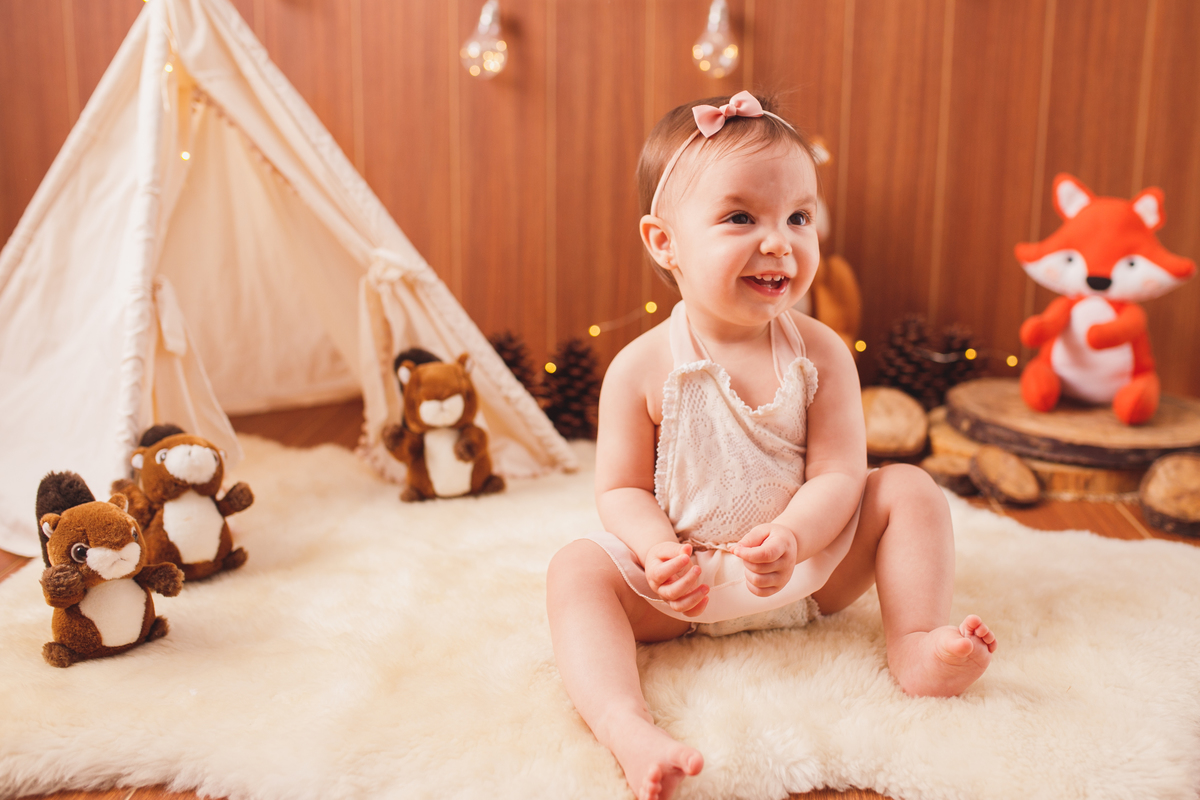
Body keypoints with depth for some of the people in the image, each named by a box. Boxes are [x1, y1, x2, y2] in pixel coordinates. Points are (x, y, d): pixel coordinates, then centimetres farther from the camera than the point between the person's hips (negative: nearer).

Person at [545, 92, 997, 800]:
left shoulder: (820, 353, -8)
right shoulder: (643, 368, -12)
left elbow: (839, 474, -11)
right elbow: (622, 488, -7)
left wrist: (791, 538, -31)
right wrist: (659, 553, -27)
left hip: (811, 567, 2)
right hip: (688, 583, -2)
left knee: (909, 489, -11)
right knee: (578, 569, -26)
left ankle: (917, 648, -13)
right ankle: (629, 729, -42)